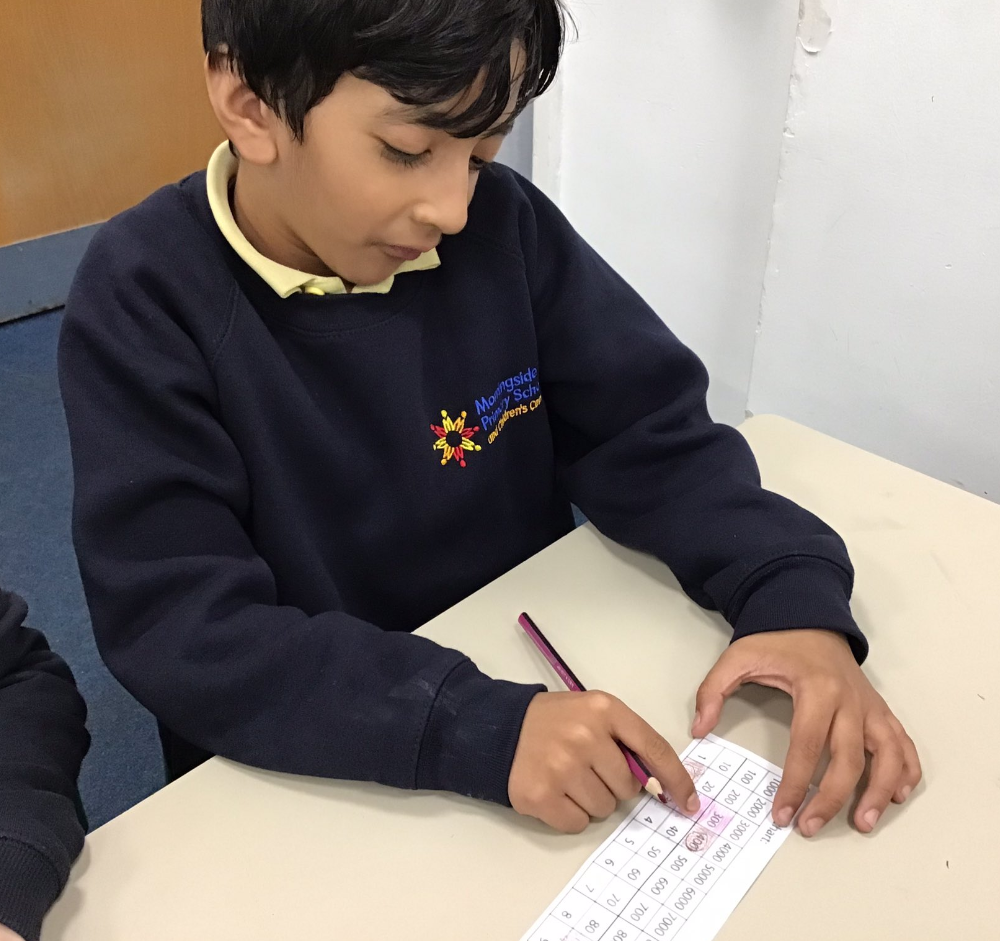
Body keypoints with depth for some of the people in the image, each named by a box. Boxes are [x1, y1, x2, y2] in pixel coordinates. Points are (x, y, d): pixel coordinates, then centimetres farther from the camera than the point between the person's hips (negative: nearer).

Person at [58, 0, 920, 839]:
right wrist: (480, 728, -33)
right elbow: (177, 627, -22)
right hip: (298, 779, -2)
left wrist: (797, 597, -21)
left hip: (538, 687, 3)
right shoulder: (145, 300, -16)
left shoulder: (502, 227, -7)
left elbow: (651, 438, -4)